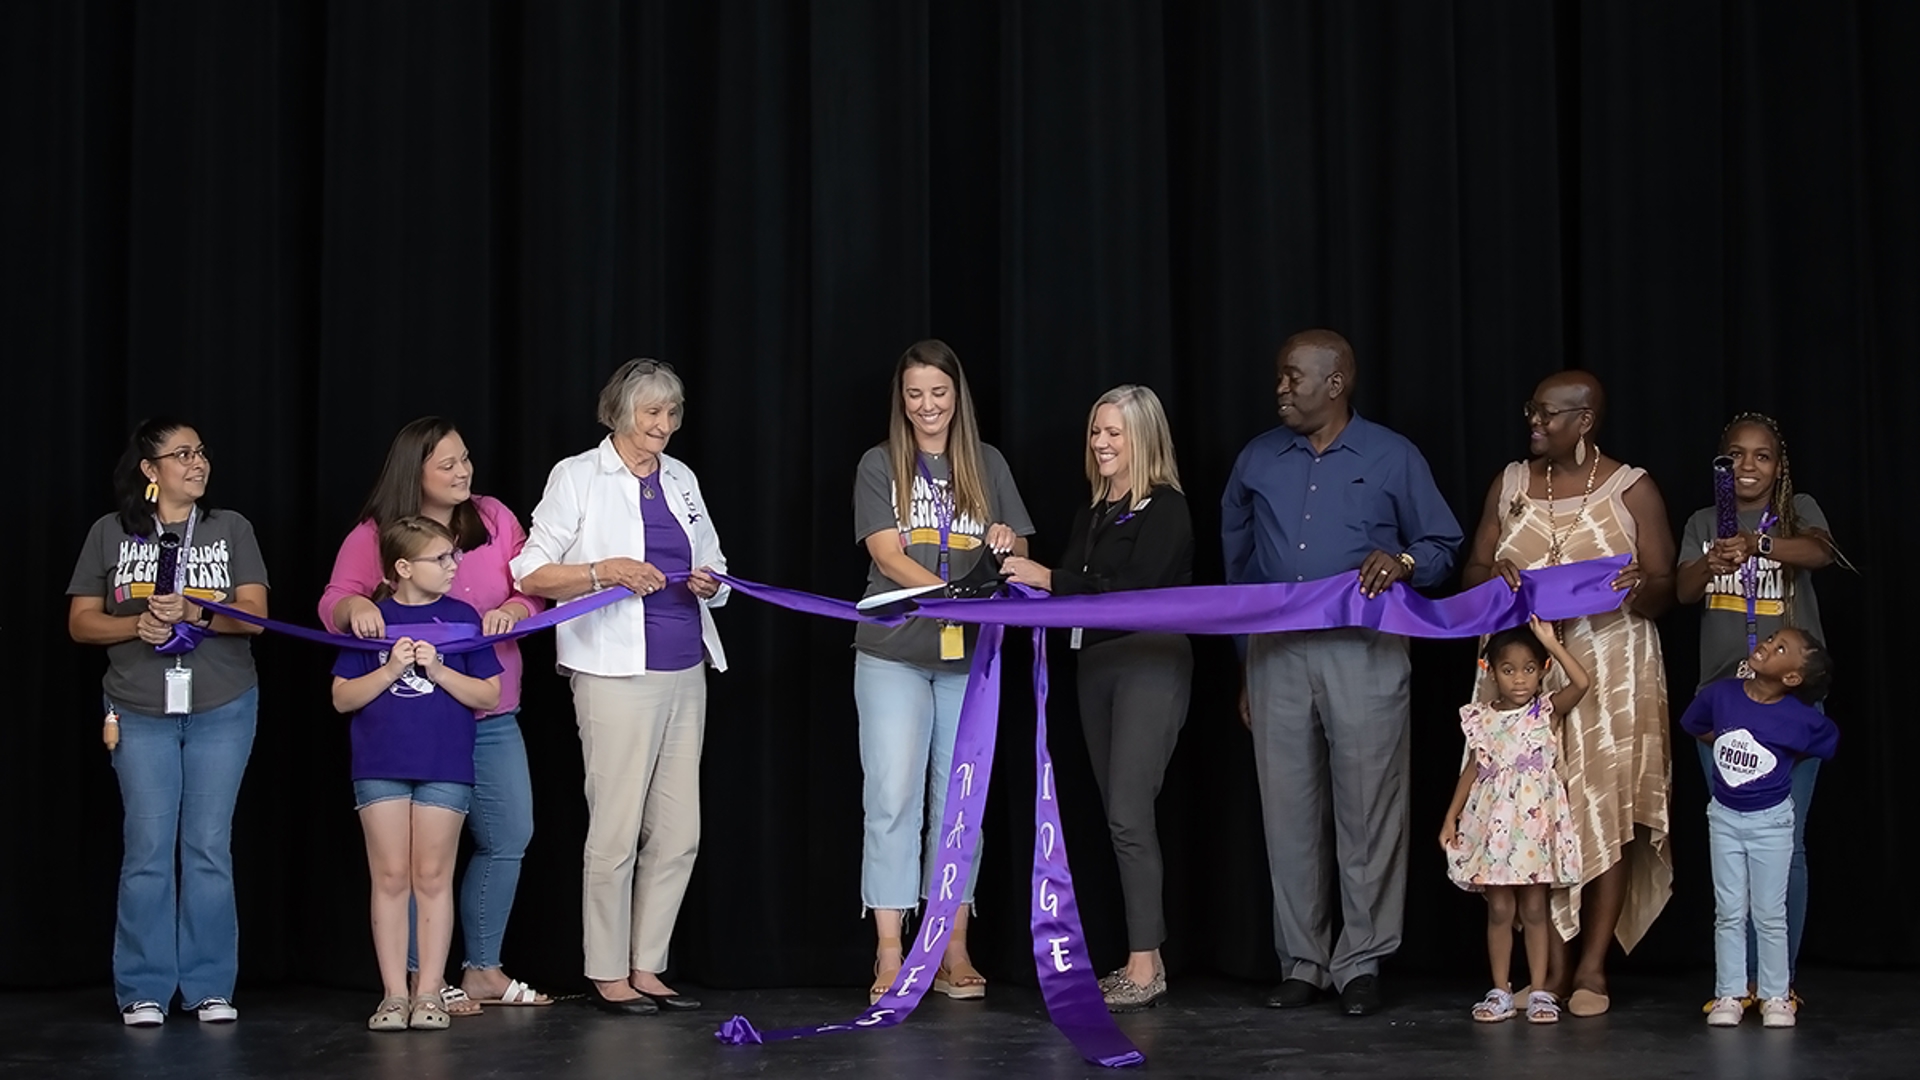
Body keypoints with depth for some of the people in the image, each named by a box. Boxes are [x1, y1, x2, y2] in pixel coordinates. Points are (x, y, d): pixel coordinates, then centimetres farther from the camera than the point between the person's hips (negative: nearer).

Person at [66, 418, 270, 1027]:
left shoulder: (231, 529, 6)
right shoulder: (110, 533, 5)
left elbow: (254, 613, -2)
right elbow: (80, 622, 5)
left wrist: (195, 613, -20)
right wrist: (137, 625, -14)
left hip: (222, 710, 0)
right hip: (140, 713, 0)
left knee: (209, 847, 2)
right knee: (148, 848, -2)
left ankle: (210, 987, 8)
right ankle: (144, 991, 5)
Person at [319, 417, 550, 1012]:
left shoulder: (495, 519, 7)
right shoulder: (373, 537, -2)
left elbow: (532, 588, 6)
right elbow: (333, 601, -10)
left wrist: (510, 611, -17)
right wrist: (356, 605, -34)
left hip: (492, 717, 5)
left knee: (509, 838, 7)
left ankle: (483, 971, 21)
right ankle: (425, 979, 11)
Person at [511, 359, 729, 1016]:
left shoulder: (682, 479, 18)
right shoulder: (579, 476, 1)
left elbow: (713, 567, 25)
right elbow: (530, 574, -3)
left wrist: (708, 583, 2)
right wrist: (604, 572, -18)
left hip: (685, 672, 6)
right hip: (617, 674, -6)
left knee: (677, 832, 5)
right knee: (616, 832, -6)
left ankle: (646, 969, 15)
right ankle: (607, 976, 5)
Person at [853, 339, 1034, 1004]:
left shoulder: (987, 465, 12)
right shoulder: (880, 466, 4)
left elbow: (1019, 557, 13)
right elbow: (887, 556, -8)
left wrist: (1007, 545, -12)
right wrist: (955, 592, -23)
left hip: (969, 655, 2)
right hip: (894, 654, -2)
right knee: (893, 798, -7)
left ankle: (954, 951, 10)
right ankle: (889, 956, -4)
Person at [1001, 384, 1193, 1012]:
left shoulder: (1166, 509, -6)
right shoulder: (1093, 514, 17)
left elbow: (1135, 587, -18)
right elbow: (1071, 587, 13)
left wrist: (1050, 580, -19)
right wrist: (1022, 570, -4)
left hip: (1151, 665, -8)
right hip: (1096, 665, 8)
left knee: (1127, 814, -13)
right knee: (1119, 815, 8)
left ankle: (1145, 967, -10)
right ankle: (1142, 963, 12)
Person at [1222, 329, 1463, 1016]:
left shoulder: (1392, 459, 4)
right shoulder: (1258, 461, 14)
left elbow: (1442, 546, 9)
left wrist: (1402, 562, -14)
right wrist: (1245, 667, 17)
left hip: (1364, 653, -3)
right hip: (1277, 652, 3)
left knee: (1367, 811, -2)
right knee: (1289, 812, 4)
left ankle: (1361, 964, 7)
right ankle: (1301, 964, 13)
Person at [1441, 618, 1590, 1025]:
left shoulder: (1548, 710, -1)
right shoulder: (1482, 718, 5)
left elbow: (1583, 682, -18)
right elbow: (1473, 769, 11)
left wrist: (1550, 643, -17)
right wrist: (1451, 816, 7)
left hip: (1536, 821, -2)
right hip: (1492, 823, 2)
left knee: (1534, 908, 3)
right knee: (1499, 909, 5)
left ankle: (1539, 991, 10)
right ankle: (1501, 992, 12)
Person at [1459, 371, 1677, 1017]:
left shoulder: (1632, 490, 2)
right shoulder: (1511, 484, 11)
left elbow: (1664, 593, 1)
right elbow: (1472, 571, 12)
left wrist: (1640, 589, -22)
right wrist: (1494, 577, -11)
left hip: (1610, 668, -3)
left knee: (1608, 811, -4)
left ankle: (1592, 967, 3)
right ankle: (1551, 965, 6)